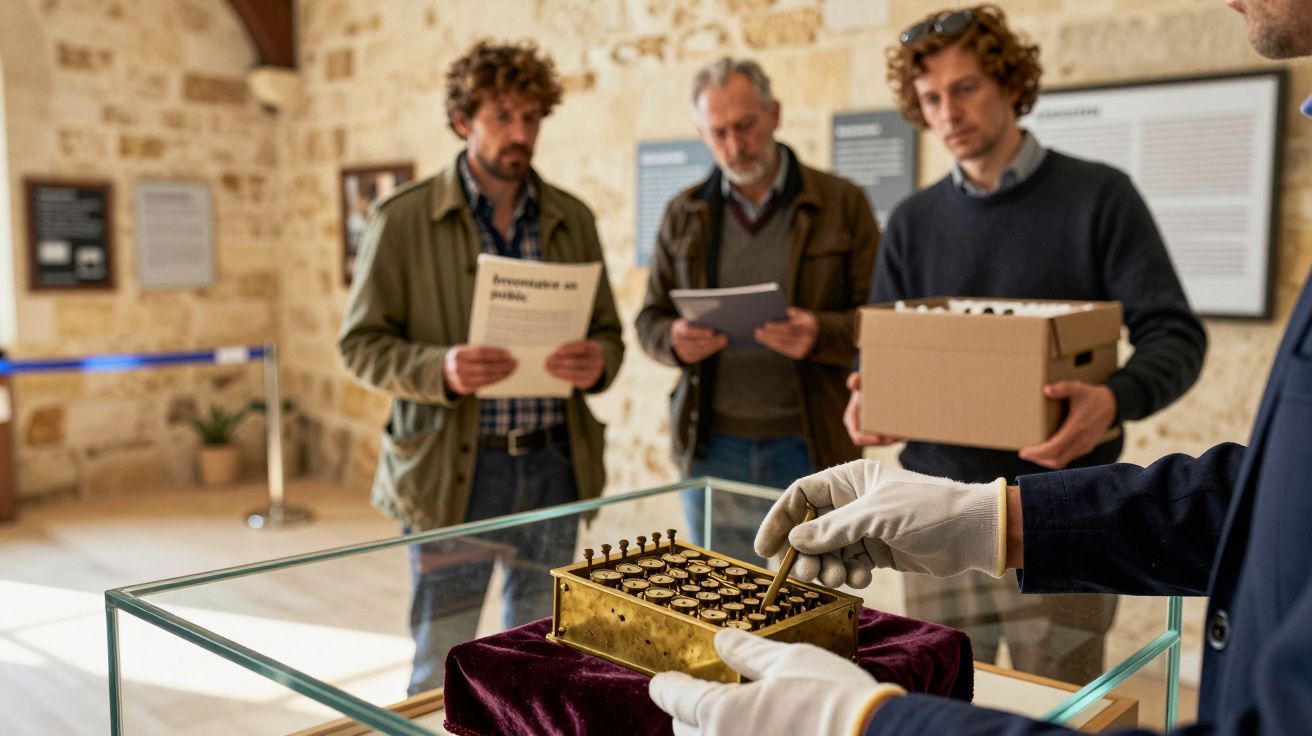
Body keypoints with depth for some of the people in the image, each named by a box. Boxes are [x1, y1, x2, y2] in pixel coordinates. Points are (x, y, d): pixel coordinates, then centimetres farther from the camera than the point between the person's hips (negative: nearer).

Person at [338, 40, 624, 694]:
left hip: (553, 466, 4)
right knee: (441, 666, 7)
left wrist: (597, 362, -13)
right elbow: (361, 345, -4)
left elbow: (608, 332, 11)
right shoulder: (402, 221, -4)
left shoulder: (572, 220, 7)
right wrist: (441, 370, -23)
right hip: (453, 469, -3)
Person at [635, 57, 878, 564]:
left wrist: (821, 334, -22)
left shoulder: (842, 204, 1)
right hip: (711, 450, 3)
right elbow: (650, 318, 11)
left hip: (808, 449, -2)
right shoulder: (684, 214, 9)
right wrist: (675, 340, -12)